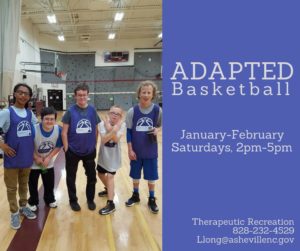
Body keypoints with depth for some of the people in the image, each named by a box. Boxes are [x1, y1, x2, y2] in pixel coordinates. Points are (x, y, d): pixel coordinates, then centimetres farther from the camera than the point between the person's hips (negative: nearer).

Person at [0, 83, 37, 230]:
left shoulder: (29, 113, 4)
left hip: (27, 157, 4)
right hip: (12, 158, -4)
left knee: (24, 184, 20)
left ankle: (23, 206, 38)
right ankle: (14, 213, 26)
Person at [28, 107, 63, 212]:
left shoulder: (58, 130, -19)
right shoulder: (34, 129, -29)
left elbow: (58, 146, -7)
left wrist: (48, 158, -15)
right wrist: (36, 158, -16)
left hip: (49, 163, 2)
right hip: (34, 163, -2)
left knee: (50, 183, 17)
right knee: (33, 184, 14)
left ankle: (50, 200, 41)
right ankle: (33, 202, 36)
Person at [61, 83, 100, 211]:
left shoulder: (92, 110, -4)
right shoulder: (70, 111, -10)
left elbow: (96, 130, 4)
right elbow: (64, 132, -7)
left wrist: (94, 145, 5)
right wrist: (66, 149, -8)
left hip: (89, 151, 2)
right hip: (73, 151, -2)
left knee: (92, 176, 14)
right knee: (71, 177, 13)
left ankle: (90, 199, 34)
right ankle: (73, 200, 32)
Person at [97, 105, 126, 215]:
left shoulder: (122, 124, -15)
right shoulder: (102, 123, -14)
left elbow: (116, 140, -26)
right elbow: (103, 140, -27)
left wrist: (111, 130, -38)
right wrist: (113, 130, -41)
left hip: (114, 155, -4)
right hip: (103, 154, 4)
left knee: (110, 176, -12)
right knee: (100, 174, 19)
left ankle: (110, 204, -8)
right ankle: (108, 189, 48)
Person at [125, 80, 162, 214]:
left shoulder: (158, 110, -8)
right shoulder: (132, 111, -8)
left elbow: (160, 126, 7)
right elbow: (129, 131, -3)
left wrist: (157, 130, -16)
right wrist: (130, 150, -5)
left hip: (151, 151, 0)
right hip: (136, 151, 1)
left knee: (151, 176, 9)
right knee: (135, 175, 15)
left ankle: (151, 200, 28)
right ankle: (135, 195, 37)